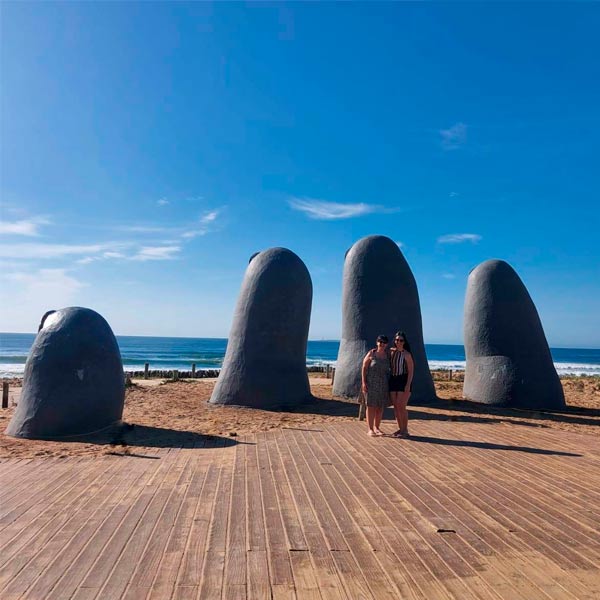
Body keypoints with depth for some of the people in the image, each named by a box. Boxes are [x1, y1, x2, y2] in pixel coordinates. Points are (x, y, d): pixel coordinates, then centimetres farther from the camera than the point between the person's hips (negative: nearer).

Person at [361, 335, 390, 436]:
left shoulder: (388, 354, 5)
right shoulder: (371, 353, -5)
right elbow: (364, 368, -6)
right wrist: (363, 382, -12)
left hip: (383, 384, 4)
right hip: (371, 383, -4)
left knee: (380, 407, 8)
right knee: (371, 406, -1)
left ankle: (376, 427, 21)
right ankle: (370, 429, 5)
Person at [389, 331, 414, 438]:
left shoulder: (407, 354, -8)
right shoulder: (391, 352, 6)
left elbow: (411, 371, -9)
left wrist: (408, 385, -15)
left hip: (404, 381, -5)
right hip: (393, 380, 5)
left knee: (401, 406, -7)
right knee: (395, 406, 7)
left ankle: (405, 430, 4)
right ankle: (400, 428, 18)